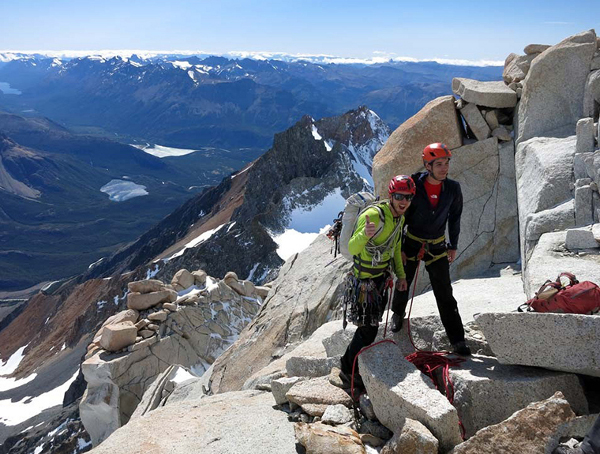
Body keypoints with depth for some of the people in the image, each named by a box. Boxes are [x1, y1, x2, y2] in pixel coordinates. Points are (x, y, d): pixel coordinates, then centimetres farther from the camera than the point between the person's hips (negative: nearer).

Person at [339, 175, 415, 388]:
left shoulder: (399, 217, 0)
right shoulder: (374, 214, -28)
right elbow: (352, 248, -37)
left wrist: (401, 274, 18)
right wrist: (365, 234, -58)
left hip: (381, 277, 9)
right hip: (364, 280, -8)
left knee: (371, 325, 20)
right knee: (368, 330, -3)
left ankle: (352, 361, 41)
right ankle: (347, 371, 17)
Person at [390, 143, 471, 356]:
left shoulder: (453, 188, -9)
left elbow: (454, 218, 5)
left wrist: (453, 246, 7)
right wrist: (398, 246, -6)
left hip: (437, 247, 1)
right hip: (411, 244, -1)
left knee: (445, 294, 1)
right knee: (403, 284, 16)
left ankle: (457, 340, 10)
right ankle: (398, 313, 47)